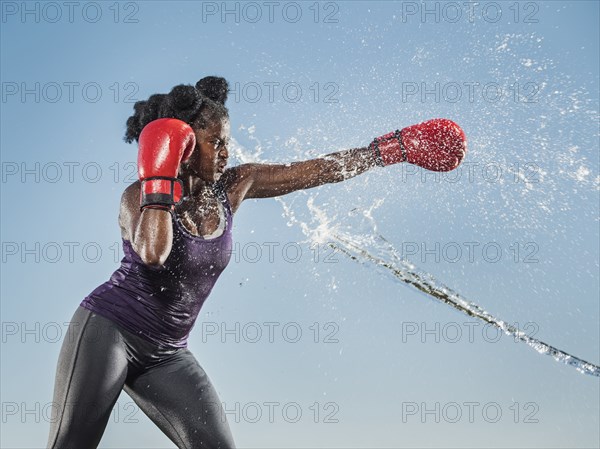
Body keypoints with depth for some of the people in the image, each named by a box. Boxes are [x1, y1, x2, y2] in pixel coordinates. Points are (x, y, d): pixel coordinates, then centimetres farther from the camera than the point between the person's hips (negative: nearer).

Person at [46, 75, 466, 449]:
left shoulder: (234, 186, 0)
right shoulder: (140, 196, -14)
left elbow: (322, 169, 1)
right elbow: (153, 252, -37)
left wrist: (400, 145, 2)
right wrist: (160, 177, -27)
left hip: (167, 354, 5)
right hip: (108, 328, -5)